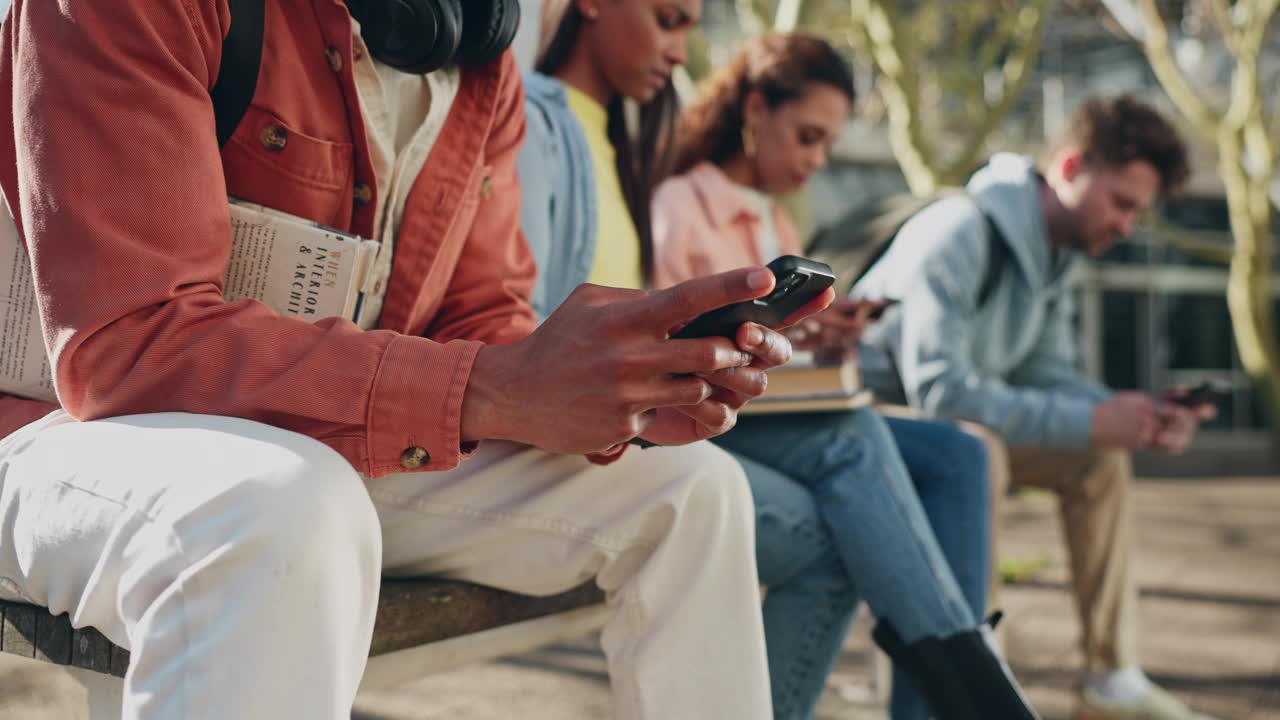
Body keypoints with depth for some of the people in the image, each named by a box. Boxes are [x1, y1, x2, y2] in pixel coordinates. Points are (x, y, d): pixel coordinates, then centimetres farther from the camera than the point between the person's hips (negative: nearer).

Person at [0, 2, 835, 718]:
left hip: (352, 456, 6)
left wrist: (629, 390, -18)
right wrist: (492, 391, -36)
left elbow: (481, 324, 5)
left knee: (689, 487, -2)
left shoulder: (488, 71, 3)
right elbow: (125, 341, -28)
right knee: (288, 505, -40)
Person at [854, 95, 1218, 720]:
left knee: (1101, 460, 0)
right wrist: (1087, 421, -30)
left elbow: (1045, 374, 9)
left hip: (948, 418, 9)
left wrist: (1137, 417, -10)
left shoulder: (1055, 252, 6)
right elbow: (937, 388, -31)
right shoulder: (958, 234, -24)